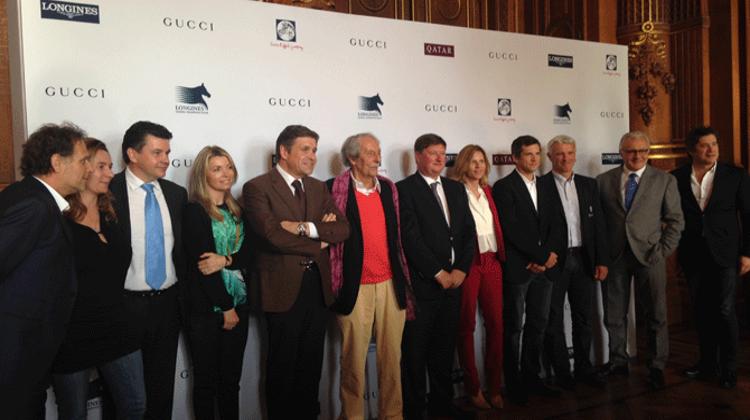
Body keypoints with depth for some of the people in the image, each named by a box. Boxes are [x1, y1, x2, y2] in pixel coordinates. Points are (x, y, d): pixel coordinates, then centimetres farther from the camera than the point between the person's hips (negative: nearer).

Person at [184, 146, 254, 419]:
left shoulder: (237, 210, 10)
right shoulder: (194, 211, -7)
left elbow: (250, 253, 2)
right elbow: (201, 262, -12)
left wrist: (225, 260, -18)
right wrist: (225, 308, -12)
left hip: (238, 304, 5)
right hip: (207, 308, -5)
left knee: (232, 378, 12)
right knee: (206, 379, 7)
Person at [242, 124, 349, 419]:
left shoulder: (319, 188, 12)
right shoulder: (257, 188, -7)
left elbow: (342, 229, 1)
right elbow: (272, 233, -20)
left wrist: (304, 227, -15)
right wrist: (318, 243, -9)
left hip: (318, 286, 6)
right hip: (284, 287, -5)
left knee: (312, 362, 16)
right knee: (283, 365, 9)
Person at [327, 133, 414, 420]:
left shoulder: (388, 188, 11)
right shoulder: (335, 190, -5)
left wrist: (404, 279, 15)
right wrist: (336, 286, -6)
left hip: (391, 285, 4)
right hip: (355, 288, -4)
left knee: (391, 355, 10)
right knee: (353, 359, 5)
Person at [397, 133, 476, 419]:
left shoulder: (456, 189, 14)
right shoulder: (404, 189, -6)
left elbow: (469, 232, 11)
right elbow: (411, 237, -12)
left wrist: (461, 269, -1)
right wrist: (438, 272, -12)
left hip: (453, 280, 6)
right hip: (421, 283, -5)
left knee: (444, 350, 14)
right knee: (415, 352, 3)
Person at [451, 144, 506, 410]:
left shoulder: (487, 192, 15)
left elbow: (496, 226, 17)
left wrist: (501, 255, 8)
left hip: (492, 262, 6)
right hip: (467, 263, -6)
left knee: (496, 323, 6)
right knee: (467, 326, 4)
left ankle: (494, 387, 18)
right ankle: (473, 388, 15)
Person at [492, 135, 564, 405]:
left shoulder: (547, 187, 15)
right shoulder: (504, 187, -6)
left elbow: (556, 224, 9)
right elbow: (512, 229, -14)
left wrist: (551, 253, -8)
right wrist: (541, 256, -12)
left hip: (544, 267, 6)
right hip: (517, 268, -6)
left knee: (538, 325, 11)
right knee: (514, 327, 3)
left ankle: (531, 377, 24)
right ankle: (514, 384, 14)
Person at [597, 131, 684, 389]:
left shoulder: (665, 181, 3)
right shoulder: (604, 181, 5)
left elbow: (676, 220, 5)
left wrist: (663, 251, -4)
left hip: (648, 256, -1)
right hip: (614, 256, 1)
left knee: (656, 315, 5)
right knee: (614, 315, 9)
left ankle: (656, 367, 19)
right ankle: (618, 363, 23)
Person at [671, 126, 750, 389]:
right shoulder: (677, 177, 2)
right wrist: (673, 246, 1)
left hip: (724, 254, -2)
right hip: (693, 255, 2)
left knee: (725, 311, -3)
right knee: (701, 311, 10)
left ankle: (729, 369, 9)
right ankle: (707, 363, 22)